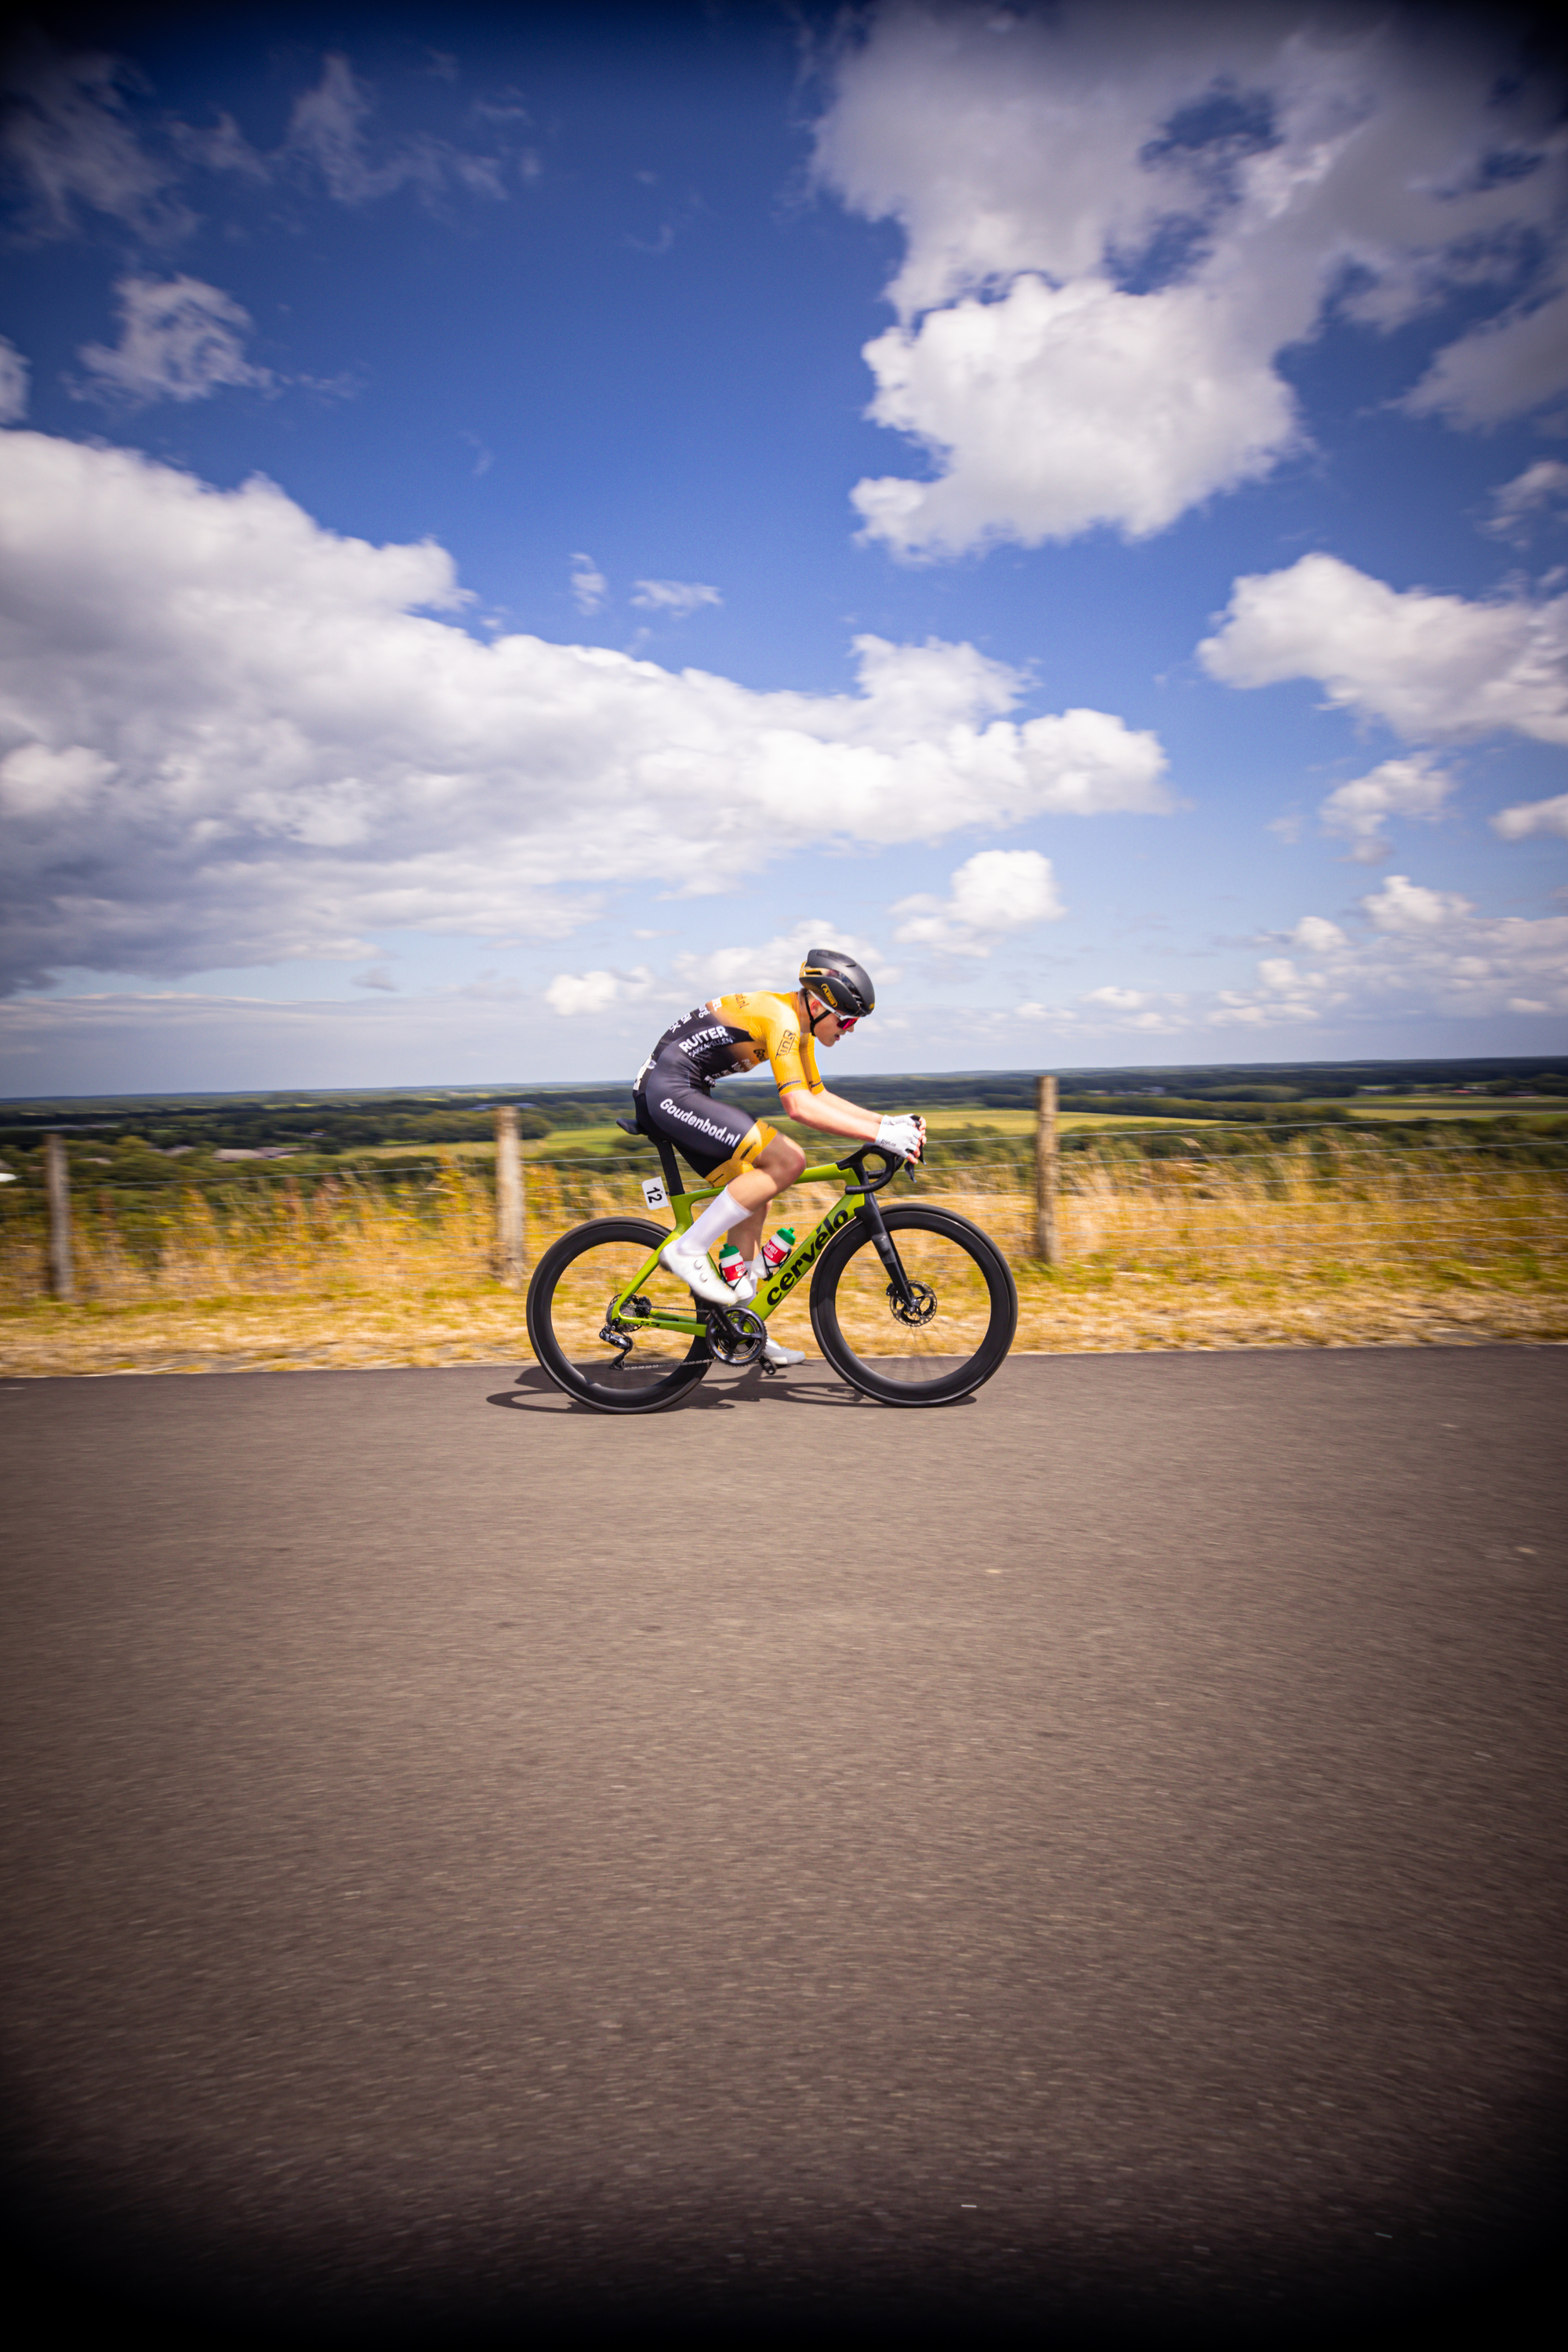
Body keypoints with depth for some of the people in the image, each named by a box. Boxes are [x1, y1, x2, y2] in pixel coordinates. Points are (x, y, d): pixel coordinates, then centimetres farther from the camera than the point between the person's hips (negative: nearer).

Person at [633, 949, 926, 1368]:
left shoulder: (799, 1025, 14)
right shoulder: (781, 1018, -17)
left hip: (666, 1094, 11)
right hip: (670, 1091, -11)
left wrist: (890, 1122, 10)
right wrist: (879, 1135, -26)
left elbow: (819, 1095, 20)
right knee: (787, 1161, -17)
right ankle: (688, 1249, -13)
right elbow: (799, 1106, -27)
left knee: (754, 1192, 11)